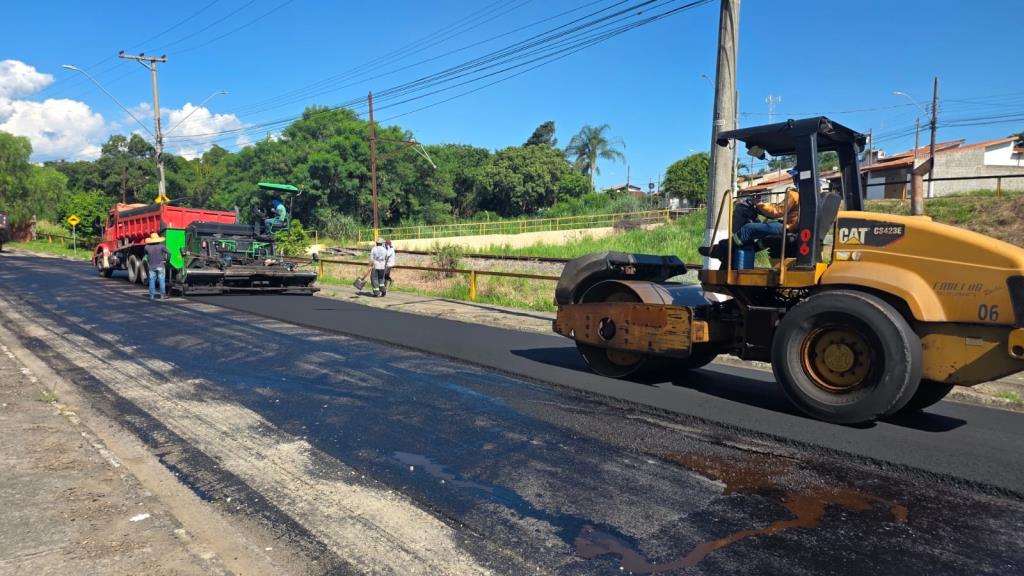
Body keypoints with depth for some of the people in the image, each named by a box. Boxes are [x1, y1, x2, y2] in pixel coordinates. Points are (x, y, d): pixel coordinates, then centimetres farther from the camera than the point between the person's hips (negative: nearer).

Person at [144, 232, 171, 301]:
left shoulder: (147, 247, -2)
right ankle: (162, 295, 3)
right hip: (160, 266, -2)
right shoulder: (161, 246, -8)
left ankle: (152, 295, 4)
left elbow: (146, 254, 17)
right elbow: (169, 254, -13)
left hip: (152, 267, 2)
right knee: (162, 281, 2)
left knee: (152, 281, 6)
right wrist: (166, 260, 1)